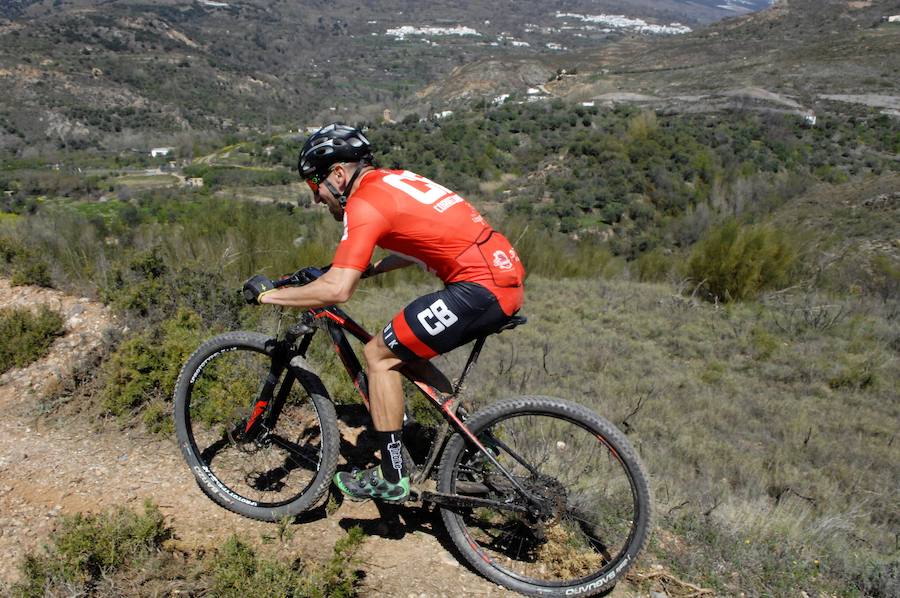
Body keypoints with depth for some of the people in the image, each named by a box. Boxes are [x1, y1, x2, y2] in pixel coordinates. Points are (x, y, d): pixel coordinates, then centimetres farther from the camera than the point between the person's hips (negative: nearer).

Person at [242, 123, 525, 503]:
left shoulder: (364, 203, -9)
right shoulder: (394, 181, 19)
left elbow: (336, 290, -18)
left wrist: (268, 294, -4)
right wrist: (367, 269, 34)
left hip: (481, 287, -9)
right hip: (507, 273, 10)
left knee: (379, 354, 1)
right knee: (404, 351, 21)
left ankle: (392, 479, 9)